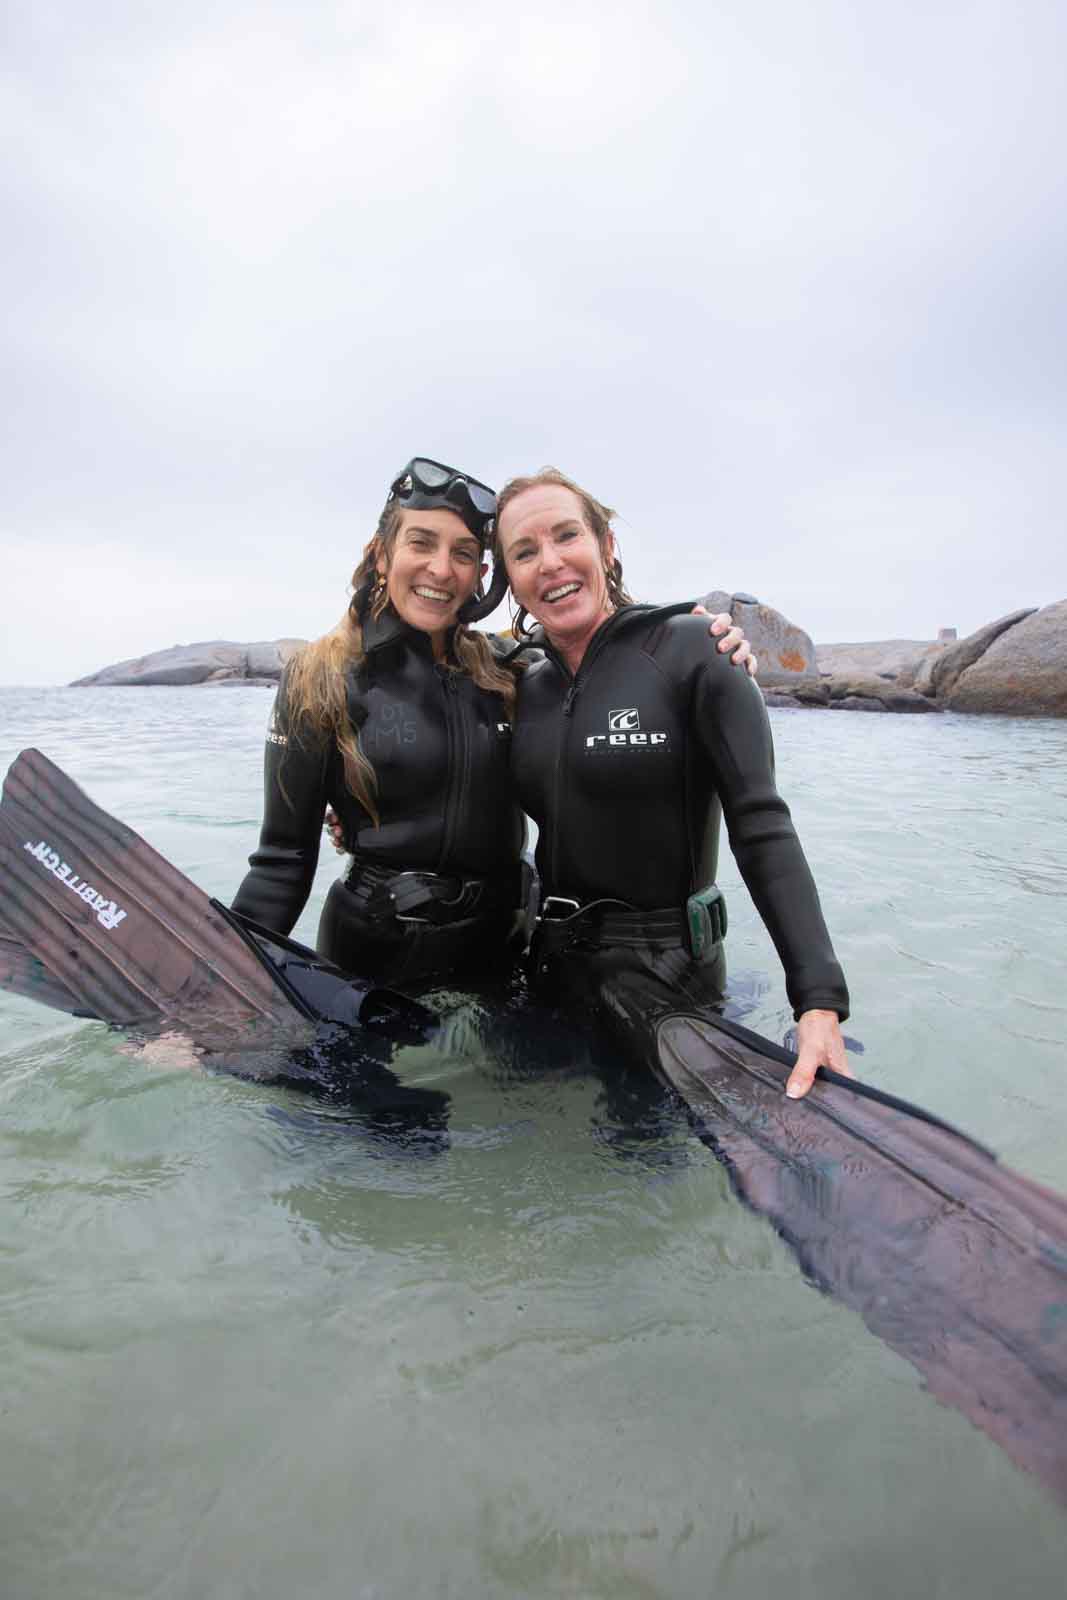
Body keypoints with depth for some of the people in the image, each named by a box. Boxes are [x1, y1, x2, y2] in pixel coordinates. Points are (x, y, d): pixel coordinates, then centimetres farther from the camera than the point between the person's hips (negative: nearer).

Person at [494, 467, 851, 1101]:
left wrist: (820, 1000, -25)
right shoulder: (530, 685, 4)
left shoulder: (691, 648, -13)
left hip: (667, 975, -5)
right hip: (553, 965, 6)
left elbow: (762, 828, -18)